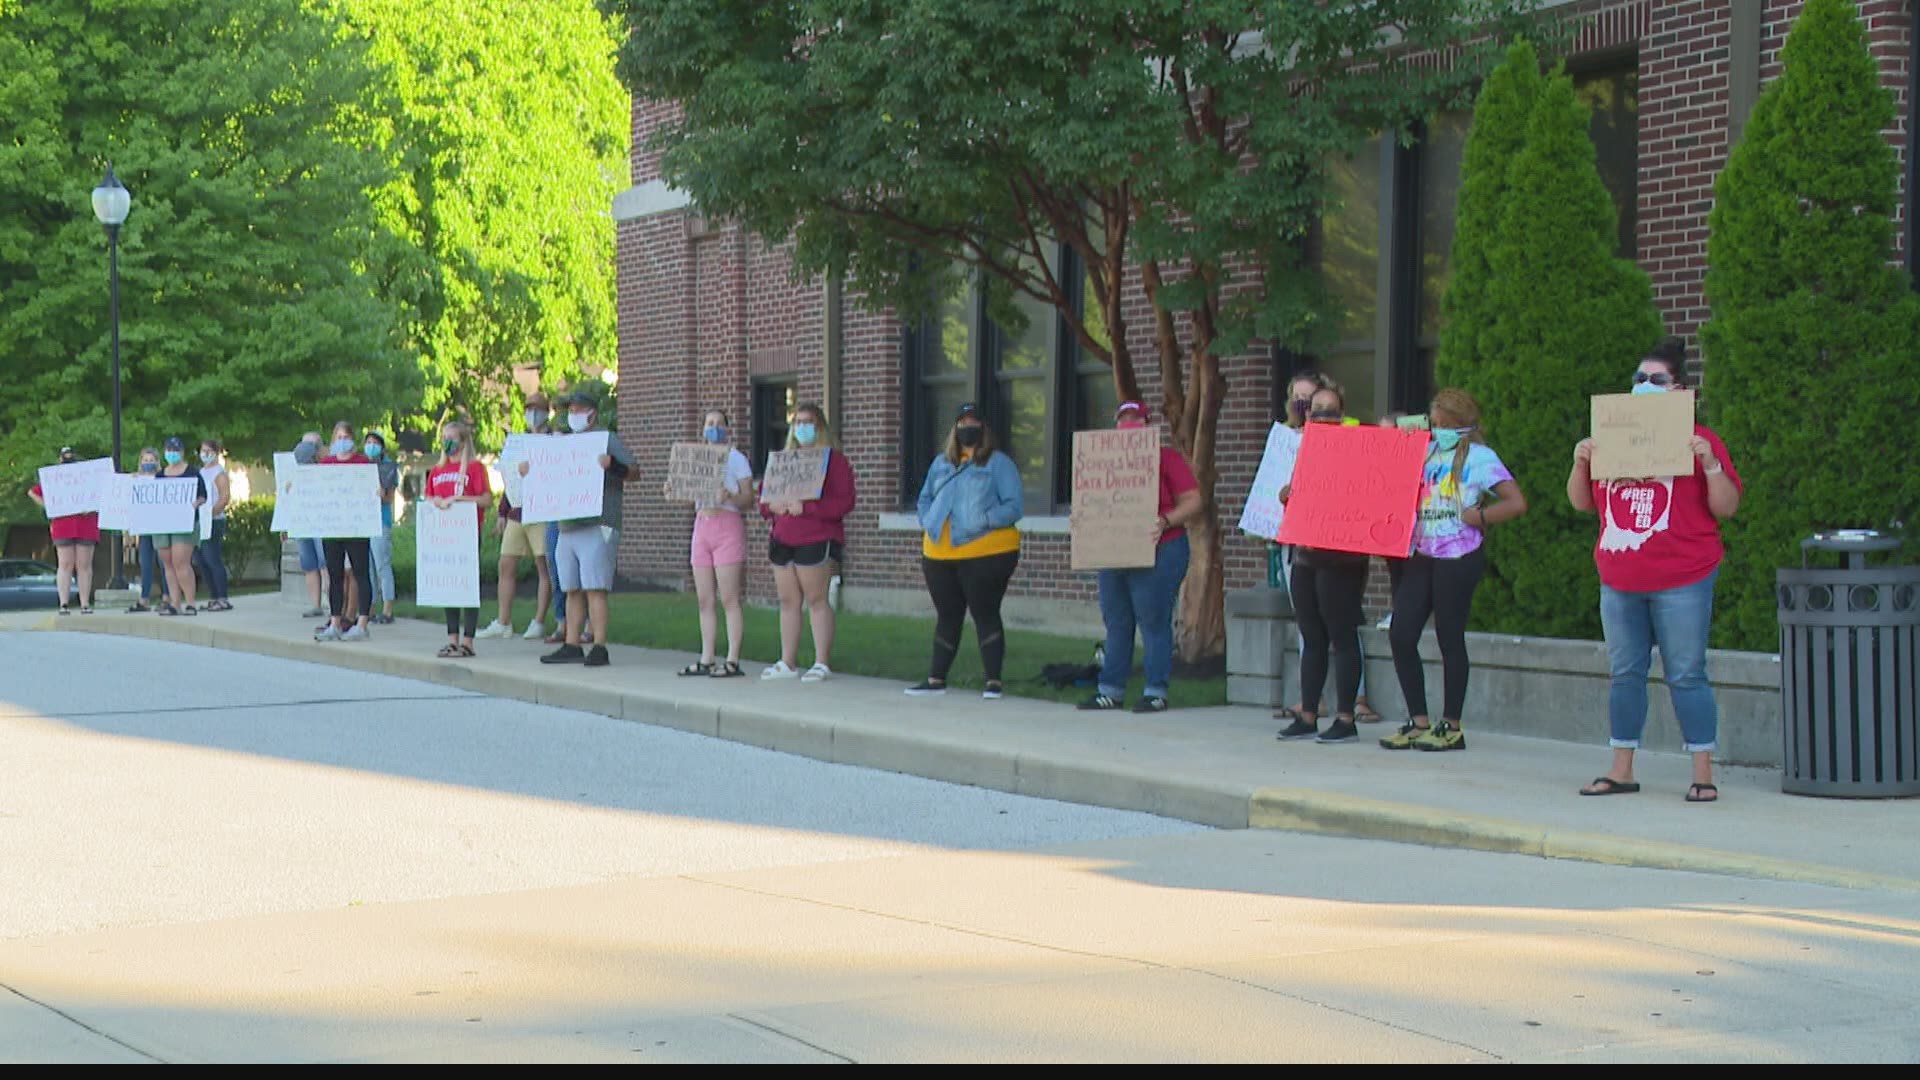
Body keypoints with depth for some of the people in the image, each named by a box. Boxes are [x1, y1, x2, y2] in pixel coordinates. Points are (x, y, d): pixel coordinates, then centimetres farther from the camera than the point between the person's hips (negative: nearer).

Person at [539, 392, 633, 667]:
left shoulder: (607, 440, 1)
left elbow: (633, 471, -9)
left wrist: (611, 464, -28)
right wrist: (528, 470, 9)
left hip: (597, 526, -7)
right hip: (567, 527, 7)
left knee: (595, 588, -11)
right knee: (572, 590, 8)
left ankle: (599, 648, -12)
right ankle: (571, 646, 11)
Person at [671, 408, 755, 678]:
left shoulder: (736, 459, -1)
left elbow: (748, 499, -7)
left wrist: (729, 496, -25)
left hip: (727, 525, -6)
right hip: (701, 525, 6)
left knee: (729, 598, -8)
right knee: (704, 600, 6)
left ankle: (732, 661, -8)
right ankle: (707, 659, 10)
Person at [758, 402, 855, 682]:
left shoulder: (833, 459, -2)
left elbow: (844, 503, -12)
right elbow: (765, 497, 21)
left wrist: (805, 507, -21)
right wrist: (772, 506, -4)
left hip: (816, 540, -6)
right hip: (782, 540, 6)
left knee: (817, 600, -6)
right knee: (788, 601, 7)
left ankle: (822, 664, -4)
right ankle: (788, 663, 10)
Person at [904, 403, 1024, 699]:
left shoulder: (999, 463, -1)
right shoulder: (941, 463, 16)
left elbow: (1015, 505, -7)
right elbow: (925, 498, 24)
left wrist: (985, 520, -21)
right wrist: (928, 525, 5)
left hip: (986, 554, -5)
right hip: (940, 555, 5)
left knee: (985, 614, -3)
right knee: (947, 616, 12)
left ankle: (994, 681, 1)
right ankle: (936, 678, 18)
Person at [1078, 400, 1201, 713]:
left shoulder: (1168, 458, -1)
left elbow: (1192, 502, -6)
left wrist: (1165, 521, -22)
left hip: (1159, 552, -6)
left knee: (1153, 622, -6)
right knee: (1116, 623, 8)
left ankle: (1156, 691, -3)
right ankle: (1111, 690, 13)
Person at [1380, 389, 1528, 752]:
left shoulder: (1479, 457, -4)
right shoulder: (1425, 452, 15)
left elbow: (1516, 503, -9)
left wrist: (1477, 516, -10)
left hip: (1457, 557, -6)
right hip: (1421, 555, 6)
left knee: (1450, 639, 0)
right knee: (1401, 635, 0)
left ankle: (1451, 727, 10)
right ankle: (1418, 722, 9)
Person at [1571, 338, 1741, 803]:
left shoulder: (1699, 441, 1)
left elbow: (1726, 507, -3)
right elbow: (1582, 502, 17)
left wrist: (1710, 464, -17)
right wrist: (1581, 463, 0)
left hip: (1681, 583, -5)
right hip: (1619, 581, 5)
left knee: (1686, 676, -5)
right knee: (1624, 674, 9)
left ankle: (1703, 775, 0)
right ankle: (1621, 770, 15)